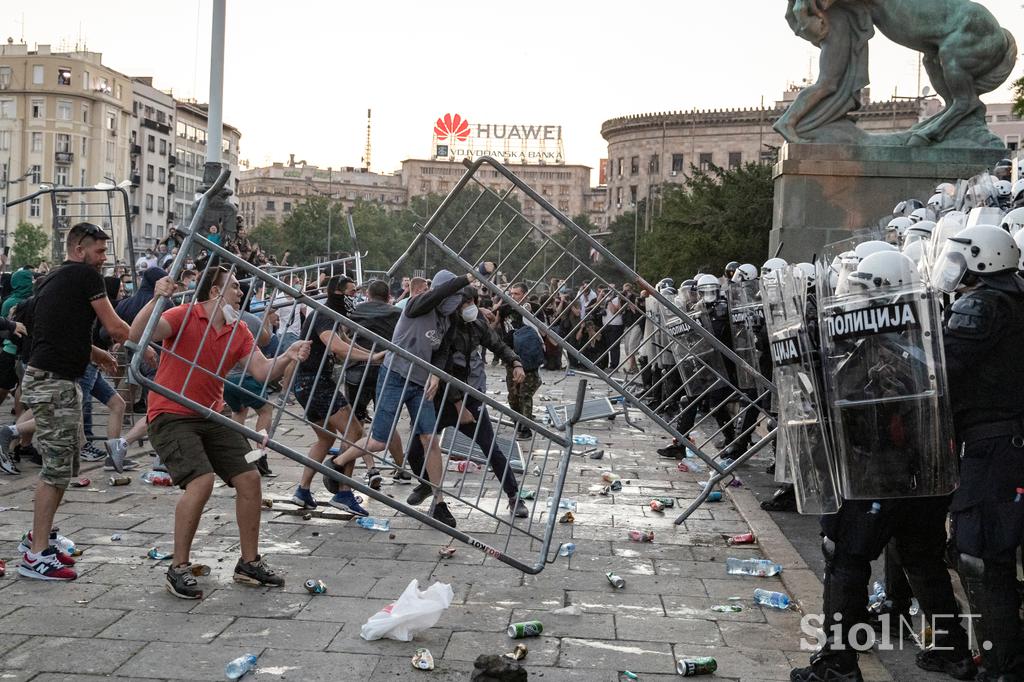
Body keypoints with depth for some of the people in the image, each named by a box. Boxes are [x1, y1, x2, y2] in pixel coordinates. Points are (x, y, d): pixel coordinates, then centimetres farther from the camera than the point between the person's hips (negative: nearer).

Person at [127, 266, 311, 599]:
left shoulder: (239, 331, 7)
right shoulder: (185, 315, -11)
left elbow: (263, 372, -1)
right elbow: (137, 335, -26)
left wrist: (287, 358, -20)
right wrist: (156, 299, -42)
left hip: (211, 416, 7)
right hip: (171, 416, -7)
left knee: (249, 478, 1)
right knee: (201, 480, -25)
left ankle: (249, 563, 17)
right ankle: (178, 569, -9)